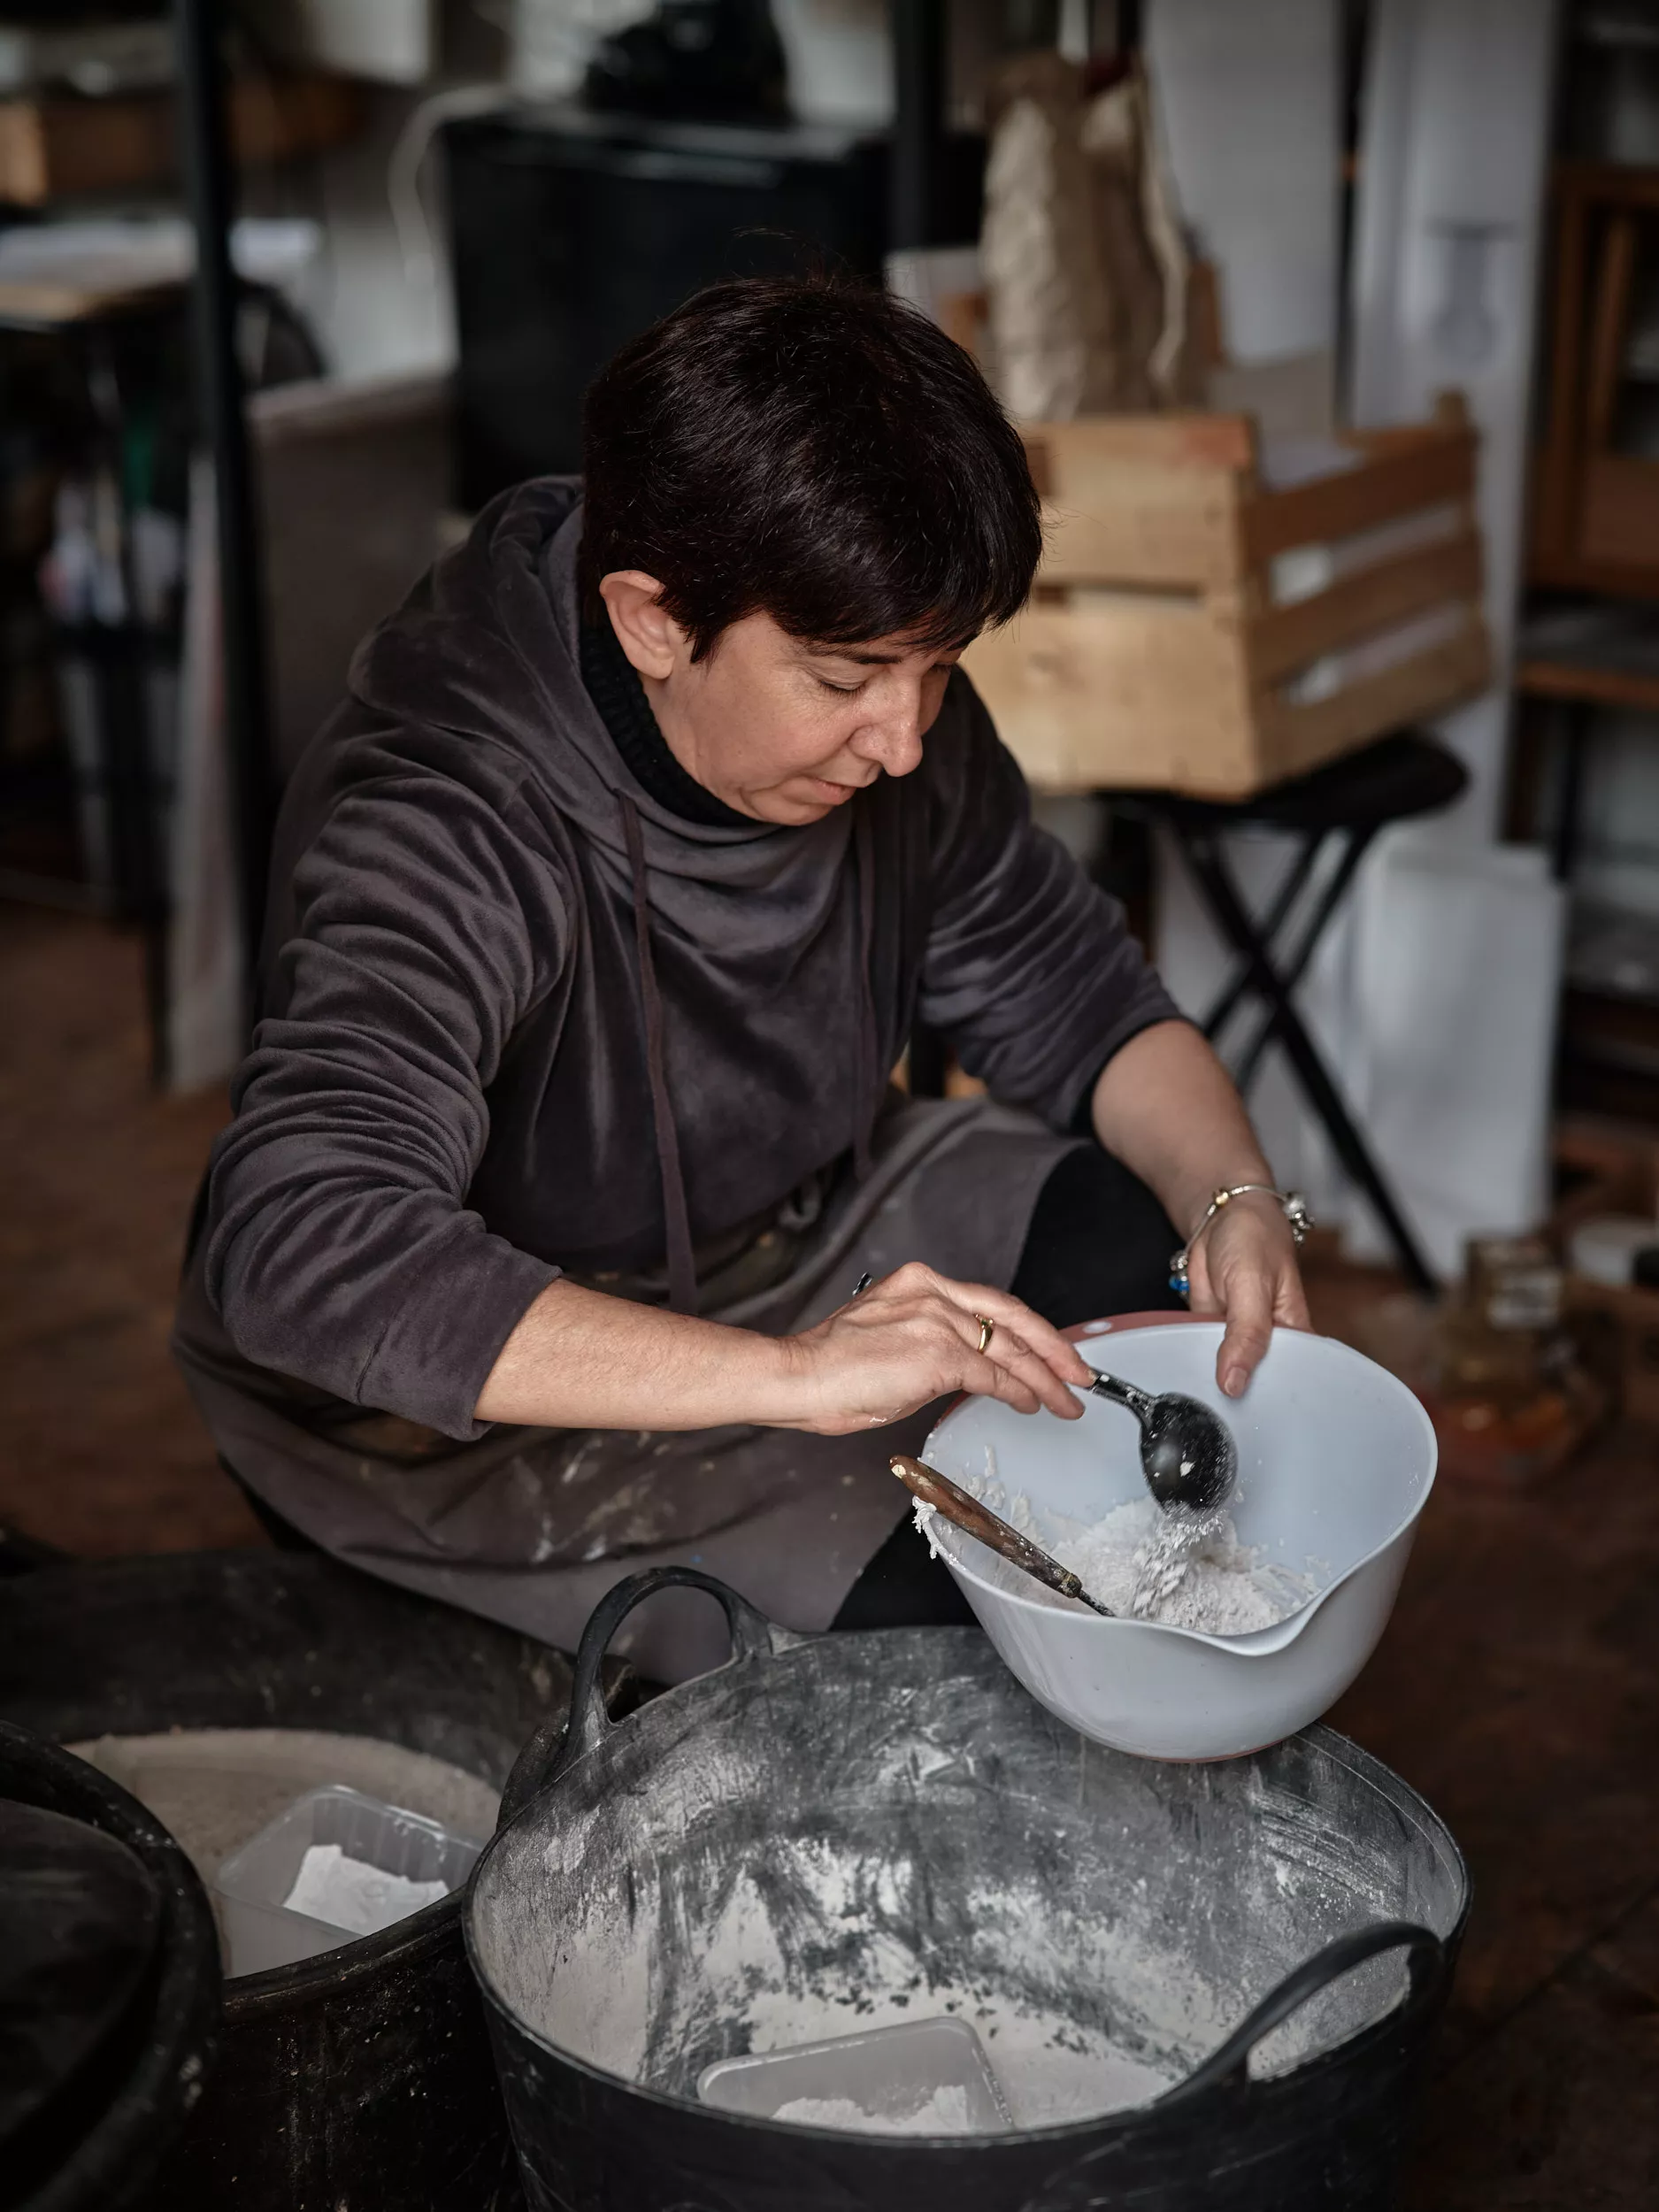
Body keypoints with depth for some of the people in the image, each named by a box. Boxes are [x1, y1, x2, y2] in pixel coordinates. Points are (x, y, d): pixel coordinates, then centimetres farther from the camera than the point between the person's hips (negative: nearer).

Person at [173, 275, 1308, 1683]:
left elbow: (1064, 989, 1)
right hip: (476, 1399, -7)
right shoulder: (444, 837, -34)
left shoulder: (889, 722, -12)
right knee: (930, 1607, -24)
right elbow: (302, 1254, -48)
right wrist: (793, 1370, -53)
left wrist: (1232, 1198, -20)